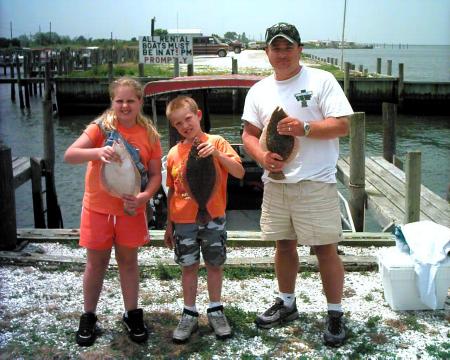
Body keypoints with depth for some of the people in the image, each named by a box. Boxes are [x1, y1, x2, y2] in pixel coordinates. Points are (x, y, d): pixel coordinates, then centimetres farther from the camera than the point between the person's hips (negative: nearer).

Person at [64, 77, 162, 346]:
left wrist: (144, 196, -20)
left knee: (128, 261, 13)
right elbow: (69, 155, -19)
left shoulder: (149, 134, -2)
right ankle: (89, 318, 26)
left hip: (131, 210, 1)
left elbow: (156, 174, -1)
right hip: (98, 208, -1)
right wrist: (98, 152, -38)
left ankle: (132, 315, 29)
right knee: (97, 263, 9)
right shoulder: (101, 127, -9)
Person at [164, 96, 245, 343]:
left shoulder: (216, 142, -6)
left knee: (214, 264, 11)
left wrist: (217, 154, -29)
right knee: (189, 266, 10)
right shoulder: (174, 153, 2)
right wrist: (169, 225, 11)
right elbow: (172, 191, 8)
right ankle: (189, 314, 23)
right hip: (183, 221, 2)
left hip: (213, 218, -2)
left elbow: (239, 172, -15)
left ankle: (215, 311, 27)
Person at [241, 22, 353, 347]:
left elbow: (342, 125, -9)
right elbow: (249, 134, 9)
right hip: (275, 182, 5)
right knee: (284, 245, 16)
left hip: (316, 183, -4)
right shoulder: (259, 90, 10)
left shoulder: (322, 80, -4)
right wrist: (262, 156, -11)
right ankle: (287, 304, 34)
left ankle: (336, 314, 15)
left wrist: (305, 128, -23)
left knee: (325, 248, 0)